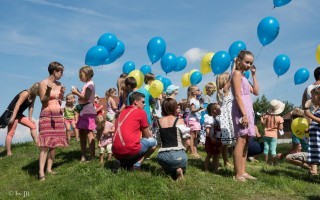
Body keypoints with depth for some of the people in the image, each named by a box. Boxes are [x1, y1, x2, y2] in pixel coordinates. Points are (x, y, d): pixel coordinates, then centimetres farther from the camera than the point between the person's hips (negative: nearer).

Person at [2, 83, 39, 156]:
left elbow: (31, 107, 10)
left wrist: (30, 118, 7)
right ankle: (8, 153, -6)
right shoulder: (26, 93, -20)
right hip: (12, 113, -9)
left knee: (33, 126, 8)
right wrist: (13, 117, -27)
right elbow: (17, 105, -24)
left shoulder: (33, 96, 5)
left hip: (19, 114, 9)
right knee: (10, 133, -8)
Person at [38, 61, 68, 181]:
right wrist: (48, 91, -26)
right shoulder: (43, 83, -7)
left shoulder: (59, 84, 11)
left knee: (55, 142, 3)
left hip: (58, 115, 7)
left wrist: (62, 94, -1)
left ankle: (49, 168, 8)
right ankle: (41, 172, -14)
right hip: (47, 115, -7)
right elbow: (43, 101, -11)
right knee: (45, 143, -13)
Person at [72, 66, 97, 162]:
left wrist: (77, 93, -10)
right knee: (82, 134, 10)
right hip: (83, 111, 10)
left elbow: (86, 98, -19)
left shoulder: (90, 84, -9)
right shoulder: (87, 84, 19)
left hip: (88, 111, -10)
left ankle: (92, 157, -9)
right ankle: (83, 156, 16)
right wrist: (78, 93, 10)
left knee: (89, 133, -11)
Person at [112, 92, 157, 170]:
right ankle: (136, 164, -1)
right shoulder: (141, 112, 2)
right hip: (130, 151, -7)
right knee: (153, 141, 13)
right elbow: (146, 135, 9)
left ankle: (122, 163, 9)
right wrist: (150, 135, 32)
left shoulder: (122, 112, 20)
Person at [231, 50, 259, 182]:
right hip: (241, 109, -10)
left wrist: (253, 75, 18)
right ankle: (238, 174, -12)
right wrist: (244, 114, -22)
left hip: (247, 109, 10)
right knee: (241, 140, -12)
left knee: (245, 140, 7)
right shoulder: (237, 73, -5)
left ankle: (243, 172, 11)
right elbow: (237, 95, -15)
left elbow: (256, 92, 19)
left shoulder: (243, 77, 22)